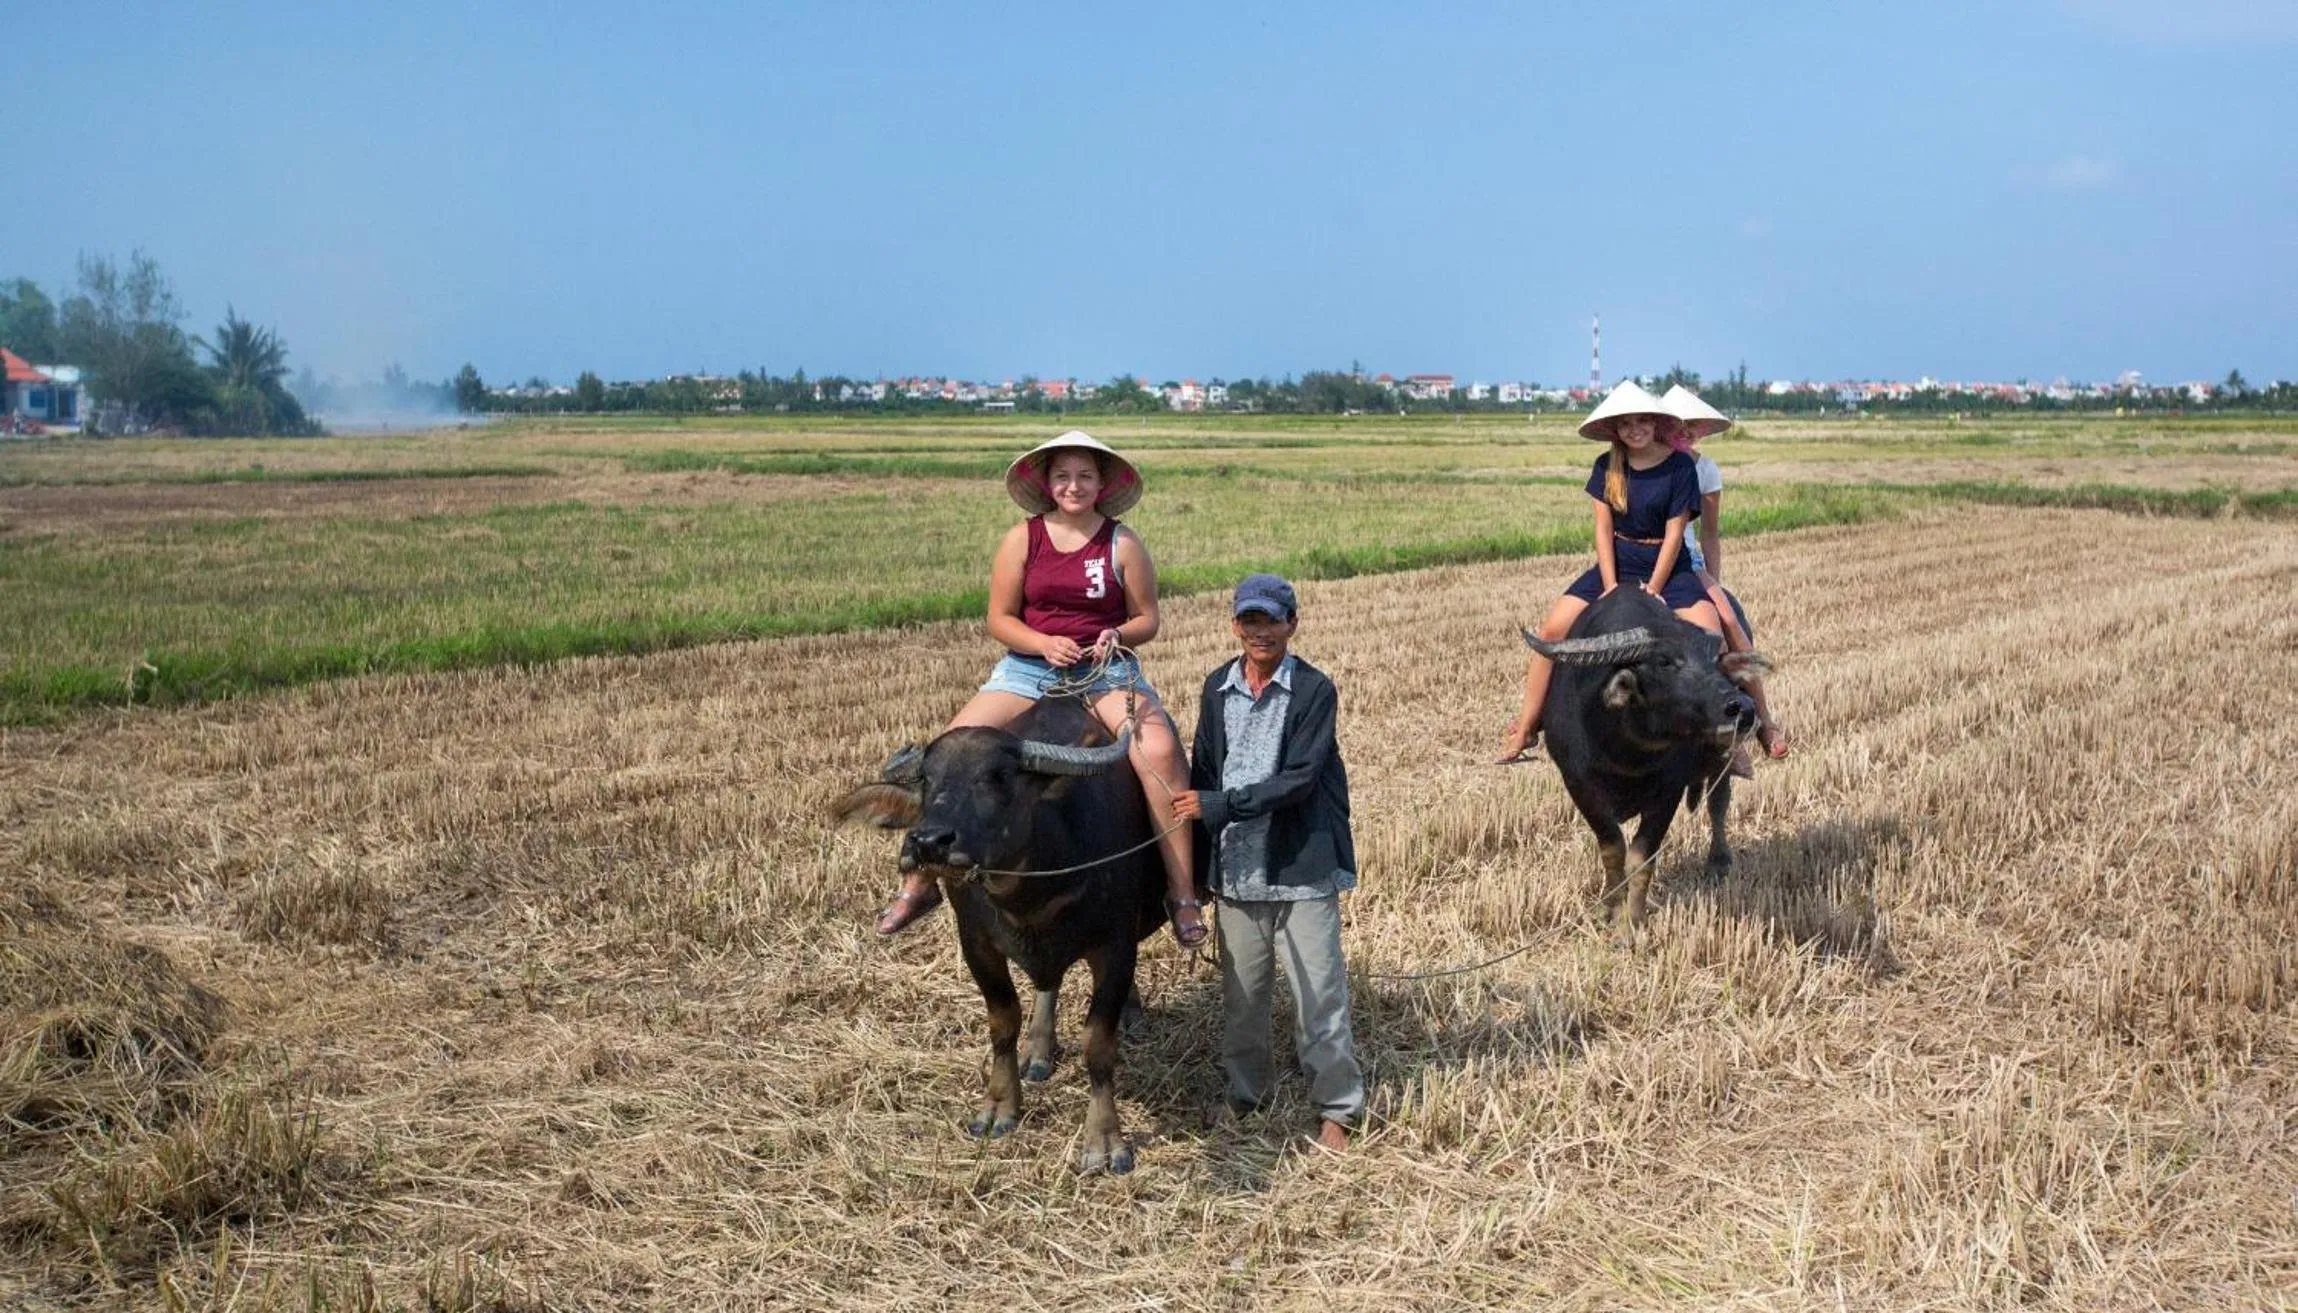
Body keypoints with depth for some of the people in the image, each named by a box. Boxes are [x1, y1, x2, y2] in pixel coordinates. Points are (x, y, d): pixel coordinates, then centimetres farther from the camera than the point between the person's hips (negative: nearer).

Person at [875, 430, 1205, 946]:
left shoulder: (1123, 544, 2)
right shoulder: (1022, 539, 3)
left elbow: (1146, 620, 6)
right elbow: (999, 619, 3)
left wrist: (1118, 636, -16)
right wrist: (1044, 644, -16)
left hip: (1107, 669, -1)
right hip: (1028, 667, 1)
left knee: (1160, 750, -28)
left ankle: (1183, 892, -19)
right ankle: (919, 882, -1)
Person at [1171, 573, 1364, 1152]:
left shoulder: (1314, 690, -7)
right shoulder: (1217, 688, 7)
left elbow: (1299, 779, -15)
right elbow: (1202, 774, 11)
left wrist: (1218, 806, -17)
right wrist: (1196, 867, 9)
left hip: (1303, 871, -4)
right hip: (1237, 871, 4)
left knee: (1318, 995, 2)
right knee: (1241, 995, 13)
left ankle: (1336, 1110, 14)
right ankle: (1242, 1096, 30)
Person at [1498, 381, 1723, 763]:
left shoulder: (1679, 466, -8)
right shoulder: (1606, 467, 1)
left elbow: (1674, 533, -10)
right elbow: (1603, 529, -1)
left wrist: (1651, 593, -14)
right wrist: (1611, 588, -10)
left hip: (1668, 568, -3)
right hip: (1616, 566, 3)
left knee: (1710, 640, -25)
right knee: (1552, 629, -11)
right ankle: (1526, 728, -2)